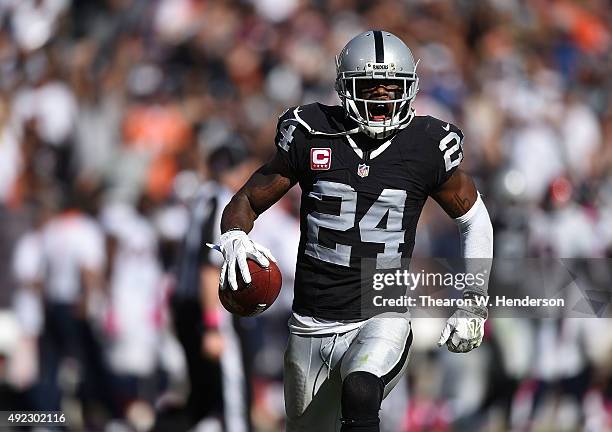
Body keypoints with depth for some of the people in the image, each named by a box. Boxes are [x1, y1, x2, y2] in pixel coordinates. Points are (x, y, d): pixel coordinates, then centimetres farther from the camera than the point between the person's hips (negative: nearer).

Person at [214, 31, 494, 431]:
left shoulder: (426, 149, -2)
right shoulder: (311, 137, -2)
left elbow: (474, 218, 13)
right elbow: (248, 201, 7)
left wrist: (475, 304, 7)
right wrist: (234, 238, -17)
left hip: (383, 320, -3)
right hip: (312, 324, 3)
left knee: (360, 394, -35)